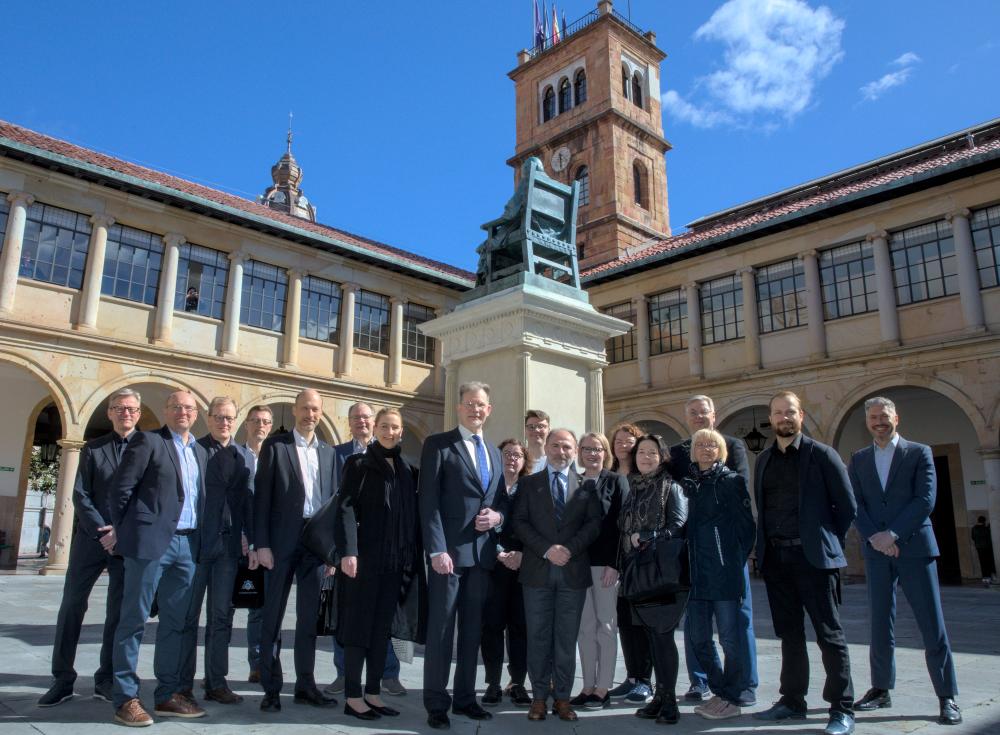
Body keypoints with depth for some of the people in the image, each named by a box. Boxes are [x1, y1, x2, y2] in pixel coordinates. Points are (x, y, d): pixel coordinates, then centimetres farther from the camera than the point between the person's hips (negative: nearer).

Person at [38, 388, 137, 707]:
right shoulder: (92, 448, 8)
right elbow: (80, 496, 1)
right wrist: (103, 532, -11)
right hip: (91, 538, 1)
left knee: (118, 611, 4)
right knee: (71, 605, 2)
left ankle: (106, 679, 14)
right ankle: (62, 679, 13)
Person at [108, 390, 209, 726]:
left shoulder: (200, 451, 17)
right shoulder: (147, 440, -2)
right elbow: (120, 488, -5)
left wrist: (199, 538, 10)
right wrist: (124, 531, -2)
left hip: (187, 544, 6)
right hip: (151, 540, -6)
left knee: (175, 622, 10)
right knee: (134, 620, 1)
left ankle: (167, 695, 19)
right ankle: (125, 699, 10)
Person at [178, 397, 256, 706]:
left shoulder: (242, 456, 10)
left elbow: (247, 500, 9)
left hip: (229, 544, 4)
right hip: (196, 541, -4)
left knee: (222, 616, 9)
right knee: (188, 615, 4)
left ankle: (216, 682, 18)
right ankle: (183, 684, 14)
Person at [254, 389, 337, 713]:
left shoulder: (328, 451, 12)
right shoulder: (275, 445, 0)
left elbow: (331, 498, 11)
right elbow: (262, 497, -4)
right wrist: (262, 544, -10)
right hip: (283, 539, -4)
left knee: (309, 616, 10)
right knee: (273, 615, 4)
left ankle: (305, 685, 20)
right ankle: (271, 688, 14)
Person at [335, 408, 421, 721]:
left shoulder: (406, 470, 13)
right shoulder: (359, 464, -2)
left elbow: (412, 515, 13)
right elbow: (345, 508, -10)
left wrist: (413, 556, 7)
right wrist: (348, 551, -20)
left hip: (395, 560, 5)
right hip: (364, 556, -5)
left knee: (382, 627, 10)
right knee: (359, 625, 1)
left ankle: (373, 693, 18)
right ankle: (353, 696, 9)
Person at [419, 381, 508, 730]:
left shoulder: (494, 452, 17)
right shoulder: (438, 444, -3)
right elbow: (429, 501, -11)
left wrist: (498, 515, -2)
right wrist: (437, 550, -19)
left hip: (483, 552, 6)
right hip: (450, 550, -6)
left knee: (472, 629, 14)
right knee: (440, 629, 1)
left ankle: (465, 697, 26)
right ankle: (436, 703, 13)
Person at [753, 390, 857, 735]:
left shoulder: (821, 455, -4)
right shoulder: (764, 459, 12)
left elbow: (847, 506, -2)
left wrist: (826, 540, 0)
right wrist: (765, 545, 6)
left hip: (812, 557, -5)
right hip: (775, 558, 5)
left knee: (829, 635, 2)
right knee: (789, 633, 14)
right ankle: (792, 701, 24)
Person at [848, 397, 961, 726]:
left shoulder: (919, 453, 2)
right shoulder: (859, 459, 11)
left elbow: (925, 500, -8)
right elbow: (854, 502, 4)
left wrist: (892, 533, -14)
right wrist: (874, 536, -11)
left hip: (915, 547, -3)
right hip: (876, 551, 3)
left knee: (932, 626, 0)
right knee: (879, 625, 7)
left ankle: (947, 697, 10)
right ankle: (881, 690, 17)